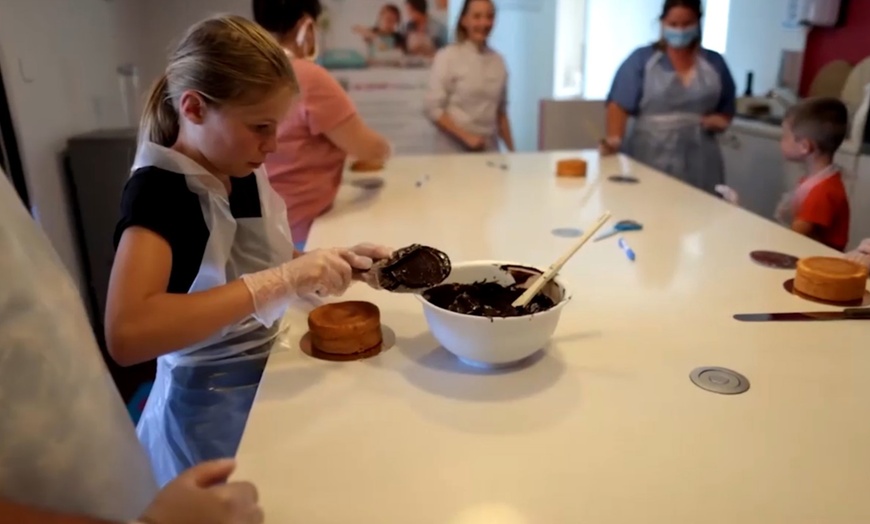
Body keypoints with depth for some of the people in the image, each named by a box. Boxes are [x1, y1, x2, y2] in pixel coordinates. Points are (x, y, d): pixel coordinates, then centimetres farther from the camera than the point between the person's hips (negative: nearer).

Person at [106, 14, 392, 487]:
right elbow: (126, 335, -37)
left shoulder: (244, 172, -2)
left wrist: (337, 262, -8)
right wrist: (283, 280, -39)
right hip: (209, 412, -7)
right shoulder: (157, 189, -23)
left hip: (268, 383, 7)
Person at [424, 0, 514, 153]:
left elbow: (501, 111, 13)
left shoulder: (498, 61, 7)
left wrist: (511, 150, 7)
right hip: (454, 150, -4)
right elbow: (434, 108, -10)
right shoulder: (448, 56, -6)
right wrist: (466, 137, -17)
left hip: (489, 150, 4)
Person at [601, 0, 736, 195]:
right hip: (649, 158, -3)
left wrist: (720, 120, 1)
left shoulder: (715, 63, 13)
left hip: (698, 162, 3)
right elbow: (619, 105, -6)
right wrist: (615, 139, -21)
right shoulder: (641, 60, 3)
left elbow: (727, 109, 23)